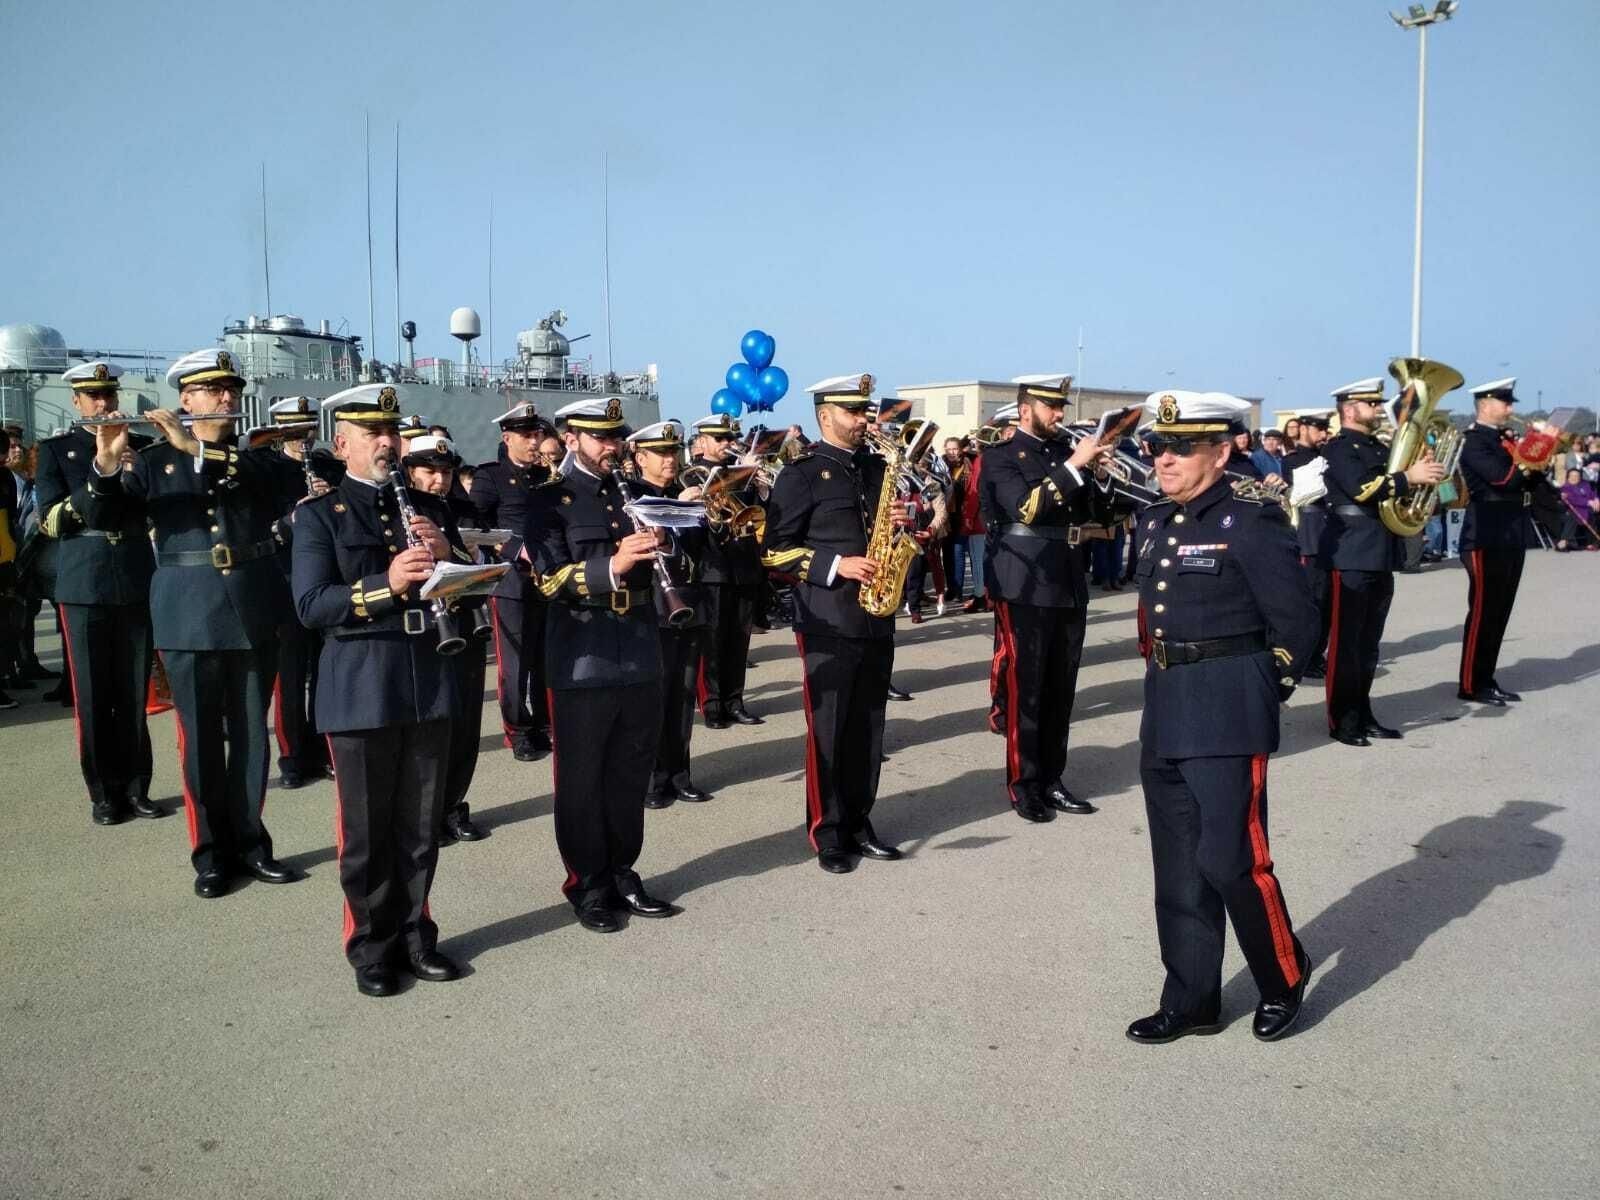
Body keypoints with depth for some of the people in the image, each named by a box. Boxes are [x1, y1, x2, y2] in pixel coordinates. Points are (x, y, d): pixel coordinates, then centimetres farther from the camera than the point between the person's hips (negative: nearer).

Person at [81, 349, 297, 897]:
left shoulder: (257, 456, 9)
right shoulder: (153, 460, 5)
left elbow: (261, 476, -15)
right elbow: (103, 518, -7)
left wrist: (194, 446, -25)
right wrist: (106, 463, -25)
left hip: (254, 609, 2)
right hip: (189, 613, -2)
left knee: (251, 731, 8)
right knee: (201, 736, 3)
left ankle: (249, 841, 20)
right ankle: (211, 853, 13)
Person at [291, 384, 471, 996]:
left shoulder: (428, 507, 12)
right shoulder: (319, 514, 0)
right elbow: (310, 605, -12)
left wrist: (447, 552, -9)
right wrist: (385, 584, -25)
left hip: (430, 680, 4)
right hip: (360, 688, -4)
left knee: (420, 825, 12)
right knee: (366, 831, 6)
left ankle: (415, 934, 26)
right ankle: (372, 946, 20)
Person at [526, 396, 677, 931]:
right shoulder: (551, 499, -2)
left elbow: (659, 567, 17)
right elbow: (551, 580, -13)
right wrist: (612, 567, -29)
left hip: (641, 656, 5)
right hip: (583, 661, -5)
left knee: (631, 778, 12)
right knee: (582, 782, 5)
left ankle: (622, 876, 25)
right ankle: (587, 886, 17)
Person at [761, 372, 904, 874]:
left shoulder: (876, 467, 14)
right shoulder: (801, 473, -5)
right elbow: (775, 550, -9)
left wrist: (900, 523, -1)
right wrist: (835, 565, -18)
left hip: (876, 618, 6)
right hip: (828, 621, -6)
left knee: (868, 727, 11)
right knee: (828, 730, 0)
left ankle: (859, 824, 21)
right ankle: (827, 833, 10)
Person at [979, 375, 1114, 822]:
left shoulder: (1065, 452, 14)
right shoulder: (1000, 456, -4)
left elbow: (1098, 514, 13)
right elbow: (1026, 508, -21)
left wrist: (1101, 471, -4)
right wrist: (1074, 465, -21)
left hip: (1069, 587, 6)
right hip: (1025, 589, -6)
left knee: (1060, 690, 10)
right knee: (1025, 689, 0)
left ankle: (1052, 778, 20)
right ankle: (1023, 784, 10)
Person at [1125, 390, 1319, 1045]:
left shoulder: (1252, 523, -11)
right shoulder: (1155, 522, 11)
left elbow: (1297, 624, -9)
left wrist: (1266, 692, -3)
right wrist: (1166, 682, 15)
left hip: (1227, 718, -7)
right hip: (1164, 713, 8)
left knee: (1231, 859, -4)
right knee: (1178, 868, 12)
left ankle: (1285, 978, 21)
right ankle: (1190, 1001, 23)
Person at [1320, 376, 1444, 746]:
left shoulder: (1380, 448, 18)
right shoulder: (1338, 448, -7)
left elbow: (1395, 490, 17)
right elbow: (1362, 489, -22)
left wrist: (1421, 470, -1)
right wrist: (1409, 476, -20)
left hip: (1382, 558, 8)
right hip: (1351, 558, -8)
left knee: (1369, 643, 13)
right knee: (1345, 642, -4)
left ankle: (1363, 715, 21)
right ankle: (1342, 721, 1)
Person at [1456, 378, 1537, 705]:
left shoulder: (1507, 439, 17)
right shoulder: (1475, 441, -9)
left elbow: (1528, 480, 13)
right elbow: (1502, 478, -22)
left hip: (1511, 537, 8)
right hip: (1487, 539, -8)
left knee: (1499, 613, 11)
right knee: (1483, 612, -4)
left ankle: (1486, 680, 18)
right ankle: (1470, 685, 2)